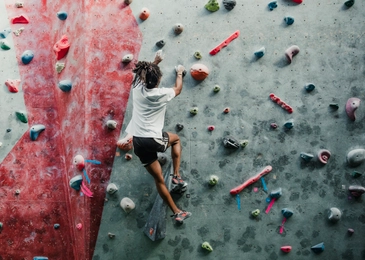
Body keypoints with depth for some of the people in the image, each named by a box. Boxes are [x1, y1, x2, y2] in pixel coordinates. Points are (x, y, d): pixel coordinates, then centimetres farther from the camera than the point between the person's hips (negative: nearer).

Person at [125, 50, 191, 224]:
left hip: (137, 141, 5)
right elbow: (178, 89, 14)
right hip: (153, 140, -5)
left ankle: (177, 213, 21)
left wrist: (155, 62, 36)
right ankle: (176, 176, 22)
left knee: (159, 179, 13)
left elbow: (144, 74, 28)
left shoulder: (137, 88, 2)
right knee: (175, 139, 31)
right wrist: (179, 73, 31)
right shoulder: (161, 94, -10)